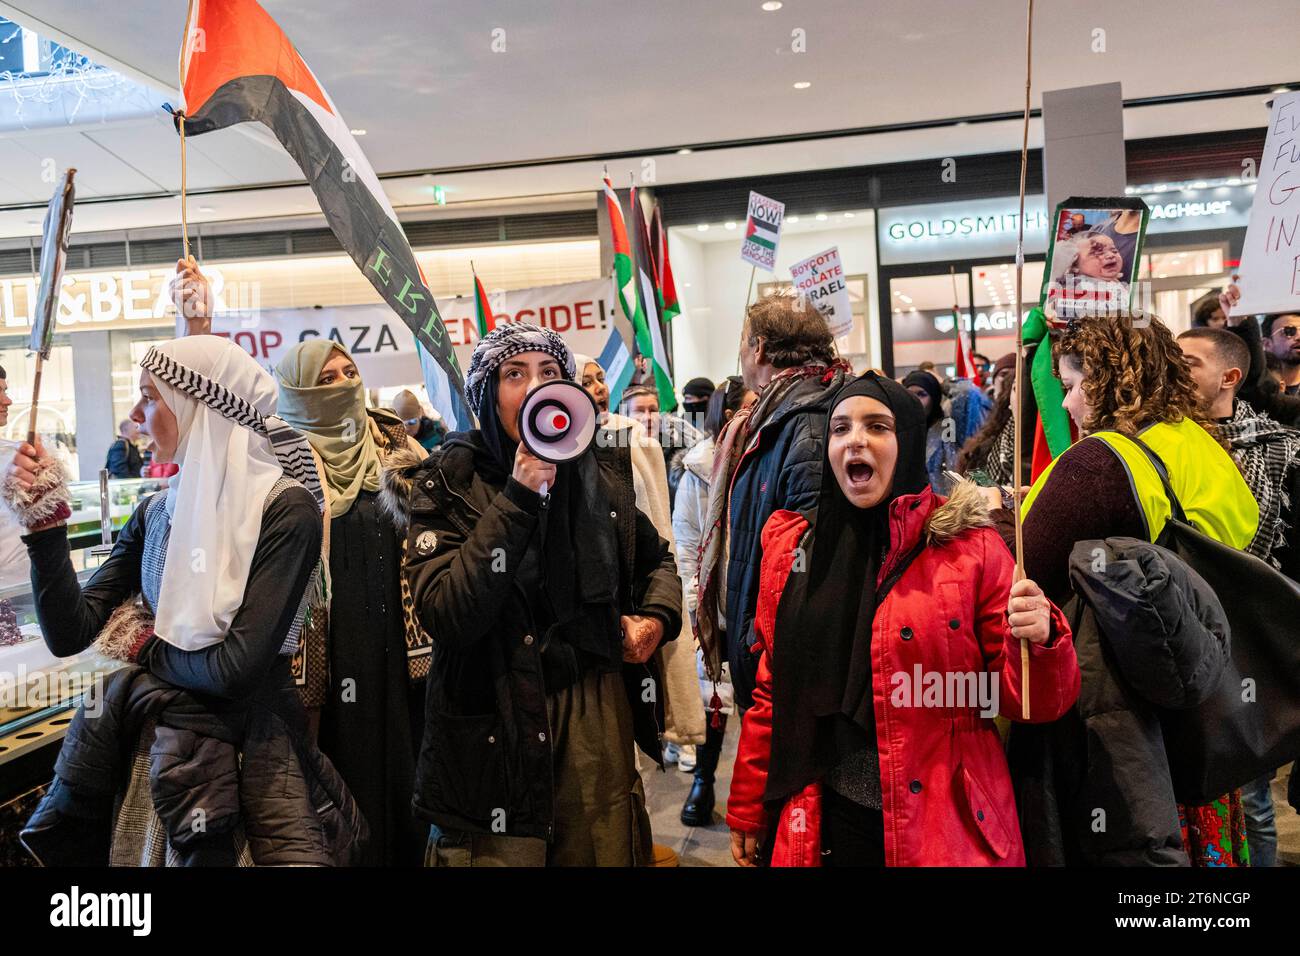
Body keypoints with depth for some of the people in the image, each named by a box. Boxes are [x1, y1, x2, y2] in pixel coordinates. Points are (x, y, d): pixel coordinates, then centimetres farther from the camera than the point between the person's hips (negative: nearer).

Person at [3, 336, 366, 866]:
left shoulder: (285, 510, -16)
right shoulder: (156, 514, 4)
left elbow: (238, 667, -21)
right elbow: (70, 635, -1)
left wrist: (144, 648, -4)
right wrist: (46, 520, -7)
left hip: (247, 756, -5)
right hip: (148, 744, 5)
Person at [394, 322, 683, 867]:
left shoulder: (600, 470, 3)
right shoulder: (449, 482, -8)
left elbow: (656, 558, 21)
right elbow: (445, 616, -21)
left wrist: (658, 617, 0)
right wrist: (518, 498, -24)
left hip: (600, 717, 4)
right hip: (495, 732, -3)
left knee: (607, 852, 14)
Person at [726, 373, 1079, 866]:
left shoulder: (970, 546, -6)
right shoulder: (791, 544, 2)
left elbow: (1022, 699, -4)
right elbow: (773, 691, 9)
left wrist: (1037, 642, -25)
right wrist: (747, 812, 11)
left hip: (946, 825, -2)